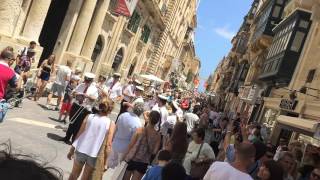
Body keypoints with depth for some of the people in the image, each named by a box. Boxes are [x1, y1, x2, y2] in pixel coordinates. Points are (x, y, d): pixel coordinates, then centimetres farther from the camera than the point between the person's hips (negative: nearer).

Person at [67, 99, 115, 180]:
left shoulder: (89, 116, -3)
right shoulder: (111, 124, -9)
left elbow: (79, 134, -2)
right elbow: (108, 144, -10)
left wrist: (72, 149, 8)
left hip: (81, 151, 2)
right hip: (94, 154, -1)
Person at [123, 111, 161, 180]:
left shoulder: (140, 130, -15)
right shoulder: (158, 135, -10)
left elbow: (130, 145, -9)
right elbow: (155, 152, -6)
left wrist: (126, 155, 5)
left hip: (132, 159, -1)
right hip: (144, 162, 1)